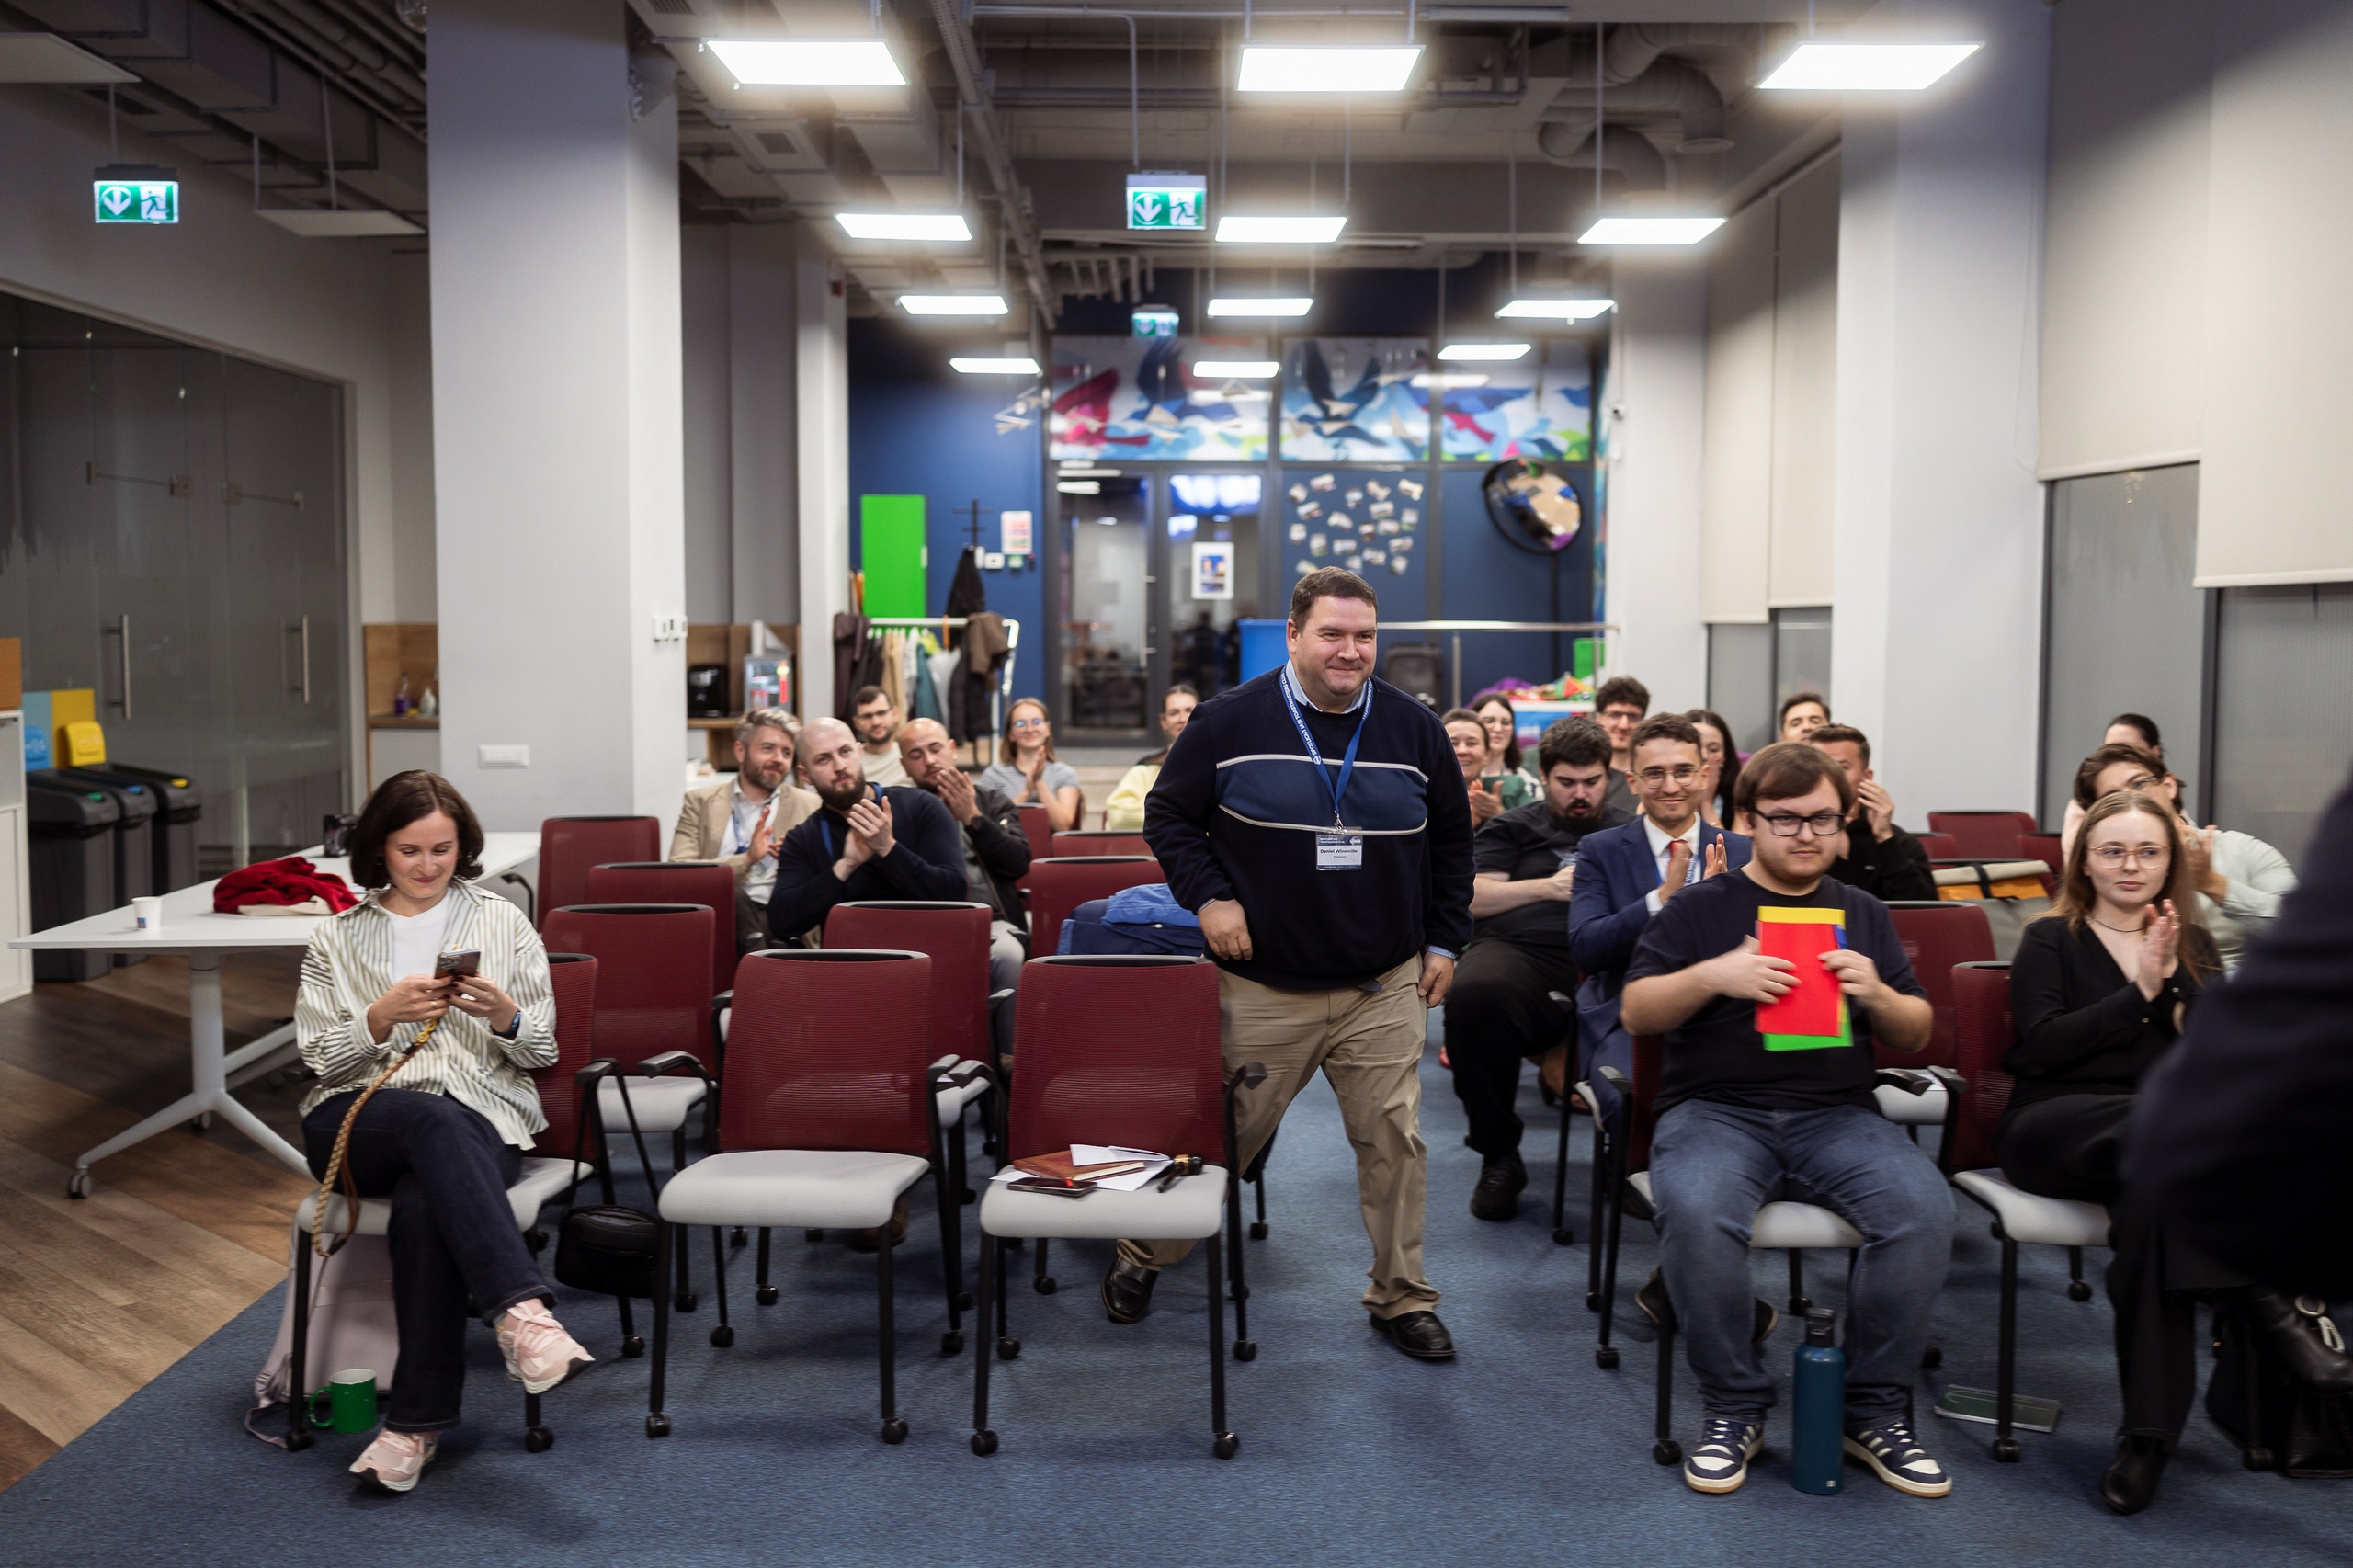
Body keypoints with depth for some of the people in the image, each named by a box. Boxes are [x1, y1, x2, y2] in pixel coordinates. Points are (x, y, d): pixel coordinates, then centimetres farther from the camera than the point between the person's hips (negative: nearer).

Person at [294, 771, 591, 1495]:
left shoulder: (502, 923, 16)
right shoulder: (338, 937, 18)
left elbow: (540, 1050, 11)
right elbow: (320, 1055, 8)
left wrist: (504, 1016, -11)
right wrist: (382, 1016, -11)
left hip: (480, 1116, 0)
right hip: (359, 1121, 0)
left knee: (425, 1203, -35)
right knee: (435, 1119, -38)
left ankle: (418, 1420, -32)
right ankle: (522, 1310, -50)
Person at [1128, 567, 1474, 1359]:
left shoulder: (1414, 728, 4)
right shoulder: (1230, 721, -4)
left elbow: (1452, 841, 14)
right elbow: (1168, 814, 4)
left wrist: (1443, 940, 10)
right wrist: (1208, 896, -8)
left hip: (1385, 991, 2)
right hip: (1261, 988, -2)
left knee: (1393, 1141, 4)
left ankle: (1401, 1296, 21)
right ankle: (1141, 1258, 30)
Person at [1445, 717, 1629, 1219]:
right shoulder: (1515, 827, 27)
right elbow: (1470, 898, 14)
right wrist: (1548, 886, 5)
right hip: (1519, 952, 0)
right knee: (1475, 995, -39)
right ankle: (1499, 1159, -18)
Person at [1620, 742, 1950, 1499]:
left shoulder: (1863, 914, 20)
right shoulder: (1699, 908, 11)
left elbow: (1914, 1036, 19)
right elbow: (1637, 1012, 4)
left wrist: (1877, 994, -4)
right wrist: (1714, 975, -13)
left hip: (1838, 1115, 3)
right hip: (1716, 1109, -2)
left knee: (1924, 1208, -28)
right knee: (1696, 1211, -35)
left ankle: (1874, 1410, -9)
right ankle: (1734, 1408, -13)